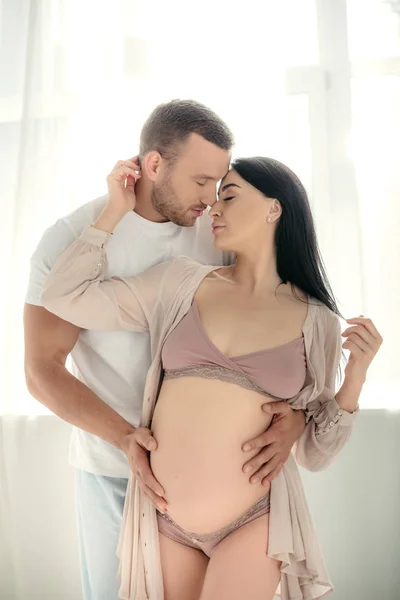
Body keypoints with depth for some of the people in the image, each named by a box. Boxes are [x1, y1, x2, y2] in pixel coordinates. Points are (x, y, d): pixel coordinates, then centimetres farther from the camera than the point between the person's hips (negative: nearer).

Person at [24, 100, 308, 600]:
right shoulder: (71, 239, -14)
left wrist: (298, 413, -24)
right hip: (112, 463, -2)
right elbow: (42, 371, -14)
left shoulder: (219, 233, -7)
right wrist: (125, 437, -28)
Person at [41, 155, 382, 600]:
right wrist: (117, 209, -2)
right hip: (163, 518, 2)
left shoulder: (316, 321, -2)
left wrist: (356, 374, -12)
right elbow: (64, 297, -5)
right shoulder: (180, 284, 0)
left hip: (253, 525, -1)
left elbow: (314, 454, 2)